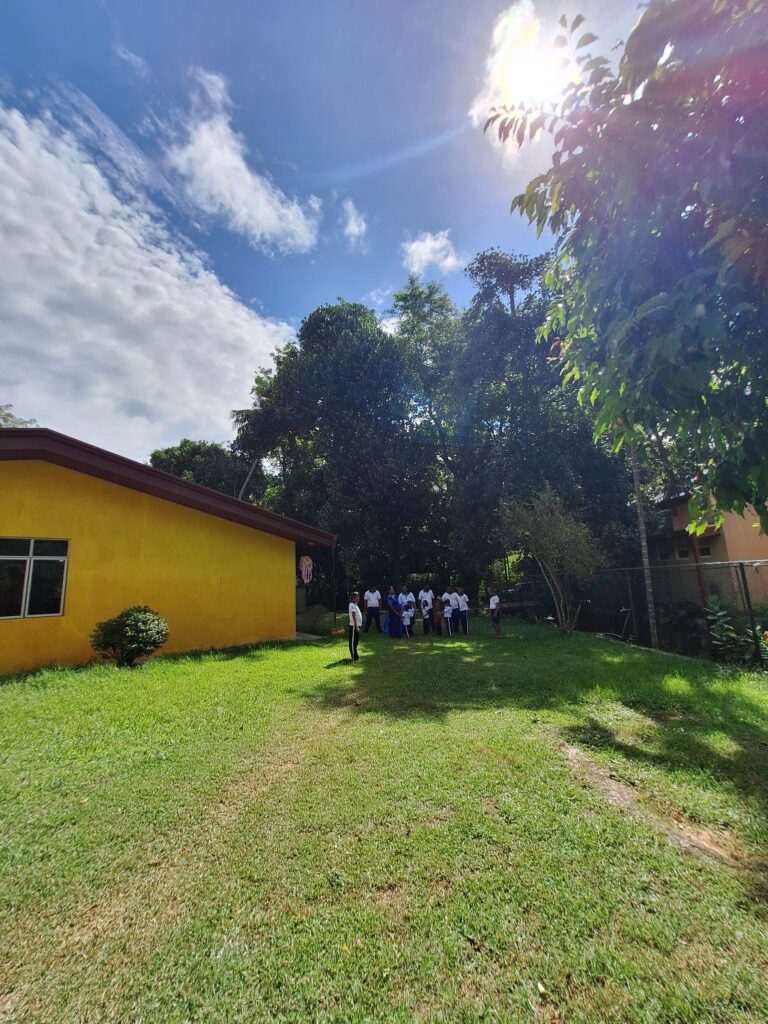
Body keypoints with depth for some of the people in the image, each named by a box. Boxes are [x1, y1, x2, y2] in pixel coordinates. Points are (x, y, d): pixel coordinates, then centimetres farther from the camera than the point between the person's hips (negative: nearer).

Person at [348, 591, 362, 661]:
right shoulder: (352, 605, -15)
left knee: (356, 641, 17)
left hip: (357, 625, 10)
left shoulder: (355, 605, 16)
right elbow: (353, 616, -22)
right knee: (353, 641, -4)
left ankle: (355, 655, 27)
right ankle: (354, 657, -1)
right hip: (354, 626, -10)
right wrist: (356, 626, -26)